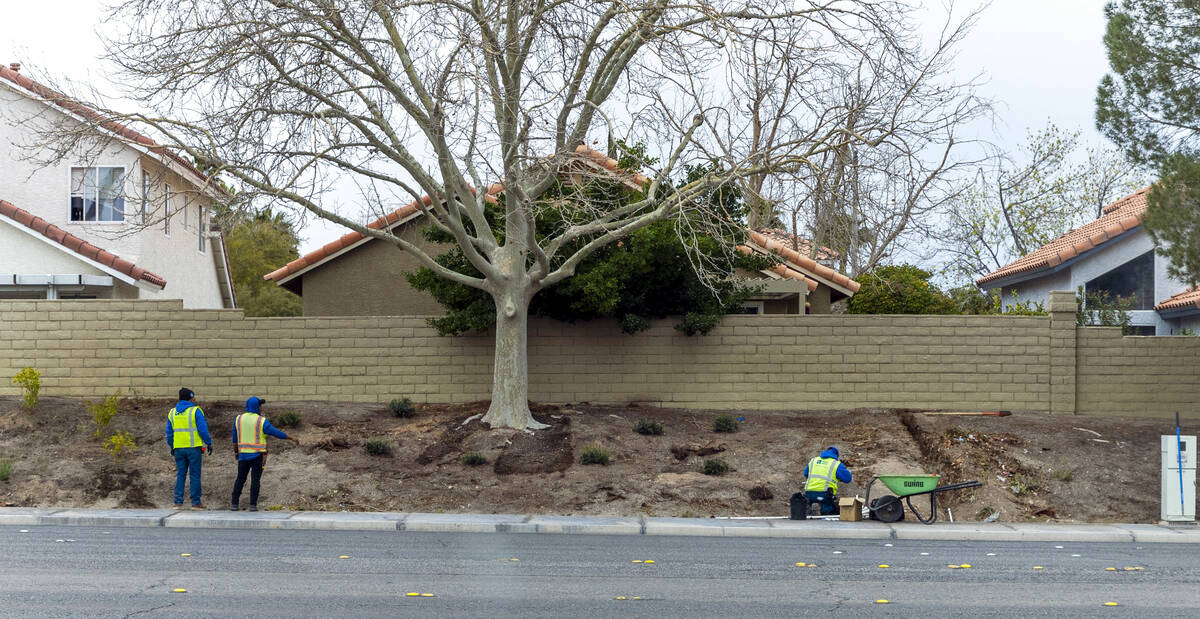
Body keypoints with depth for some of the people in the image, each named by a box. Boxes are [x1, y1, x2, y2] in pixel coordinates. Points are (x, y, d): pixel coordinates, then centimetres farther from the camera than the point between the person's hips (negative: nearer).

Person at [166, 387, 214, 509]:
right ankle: (195, 502, 0)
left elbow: (169, 432, 14)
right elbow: (203, 429, -9)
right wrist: (209, 443, -1)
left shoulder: (172, 412, 10)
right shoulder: (195, 411, -6)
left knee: (180, 475, 9)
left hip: (178, 448, 4)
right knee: (195, 475, 0)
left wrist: (172, 446, 23)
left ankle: (178, 502, 4)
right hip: (193, 448, -4)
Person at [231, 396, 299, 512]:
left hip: (243, 454, 3)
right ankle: (253, 505, -2)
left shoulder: (239, 419, 2)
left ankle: (234, 504, 10)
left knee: (240, 479, 12)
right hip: (258, 455, -3)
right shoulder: (261, 421, -11)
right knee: (255, 480, 1)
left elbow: (235, 438, 9)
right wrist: (292, 438, 0)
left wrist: (236, 452, 21)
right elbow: (277, 433, -9)